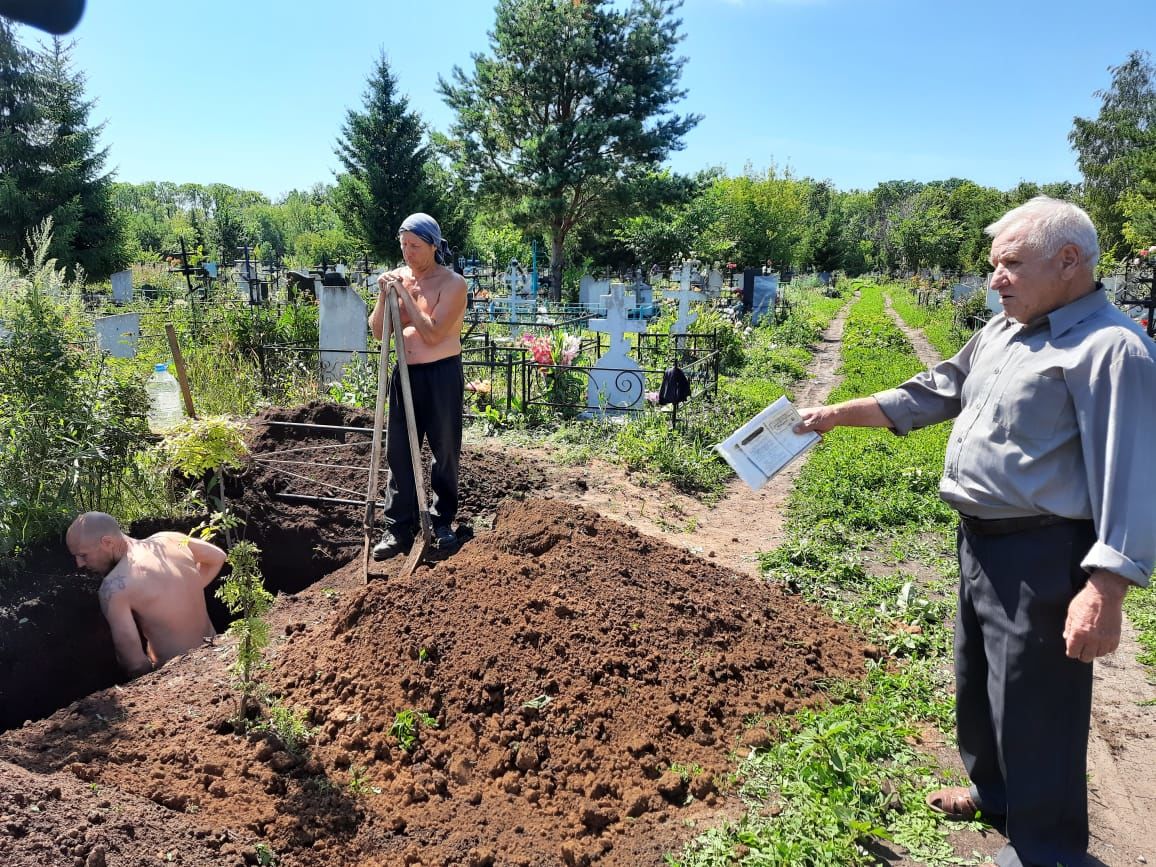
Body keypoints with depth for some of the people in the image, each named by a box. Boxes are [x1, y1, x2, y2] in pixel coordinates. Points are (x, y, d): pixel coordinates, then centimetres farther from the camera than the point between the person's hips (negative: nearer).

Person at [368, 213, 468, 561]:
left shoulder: (452, 283, -9)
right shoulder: (398, 277, 6)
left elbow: (432, 334, -19)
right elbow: (378, 332, 6)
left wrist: (404, 293, -18)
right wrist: (383, 295, -10)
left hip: (441, 375, -4)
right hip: (405, 374, 5)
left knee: (445, 451, 6)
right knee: (398, 452, 4)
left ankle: (443, 522, 22)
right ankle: (398, 528, 13)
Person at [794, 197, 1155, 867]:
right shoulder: (1001, 333, 10)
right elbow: (932, 394, 18)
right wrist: (839, 412, 12)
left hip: (1044, 556, -9)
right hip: (981, 541, 9)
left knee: (1035, 705, 4)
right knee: (978, 679, 24)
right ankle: (994, 791, 47)